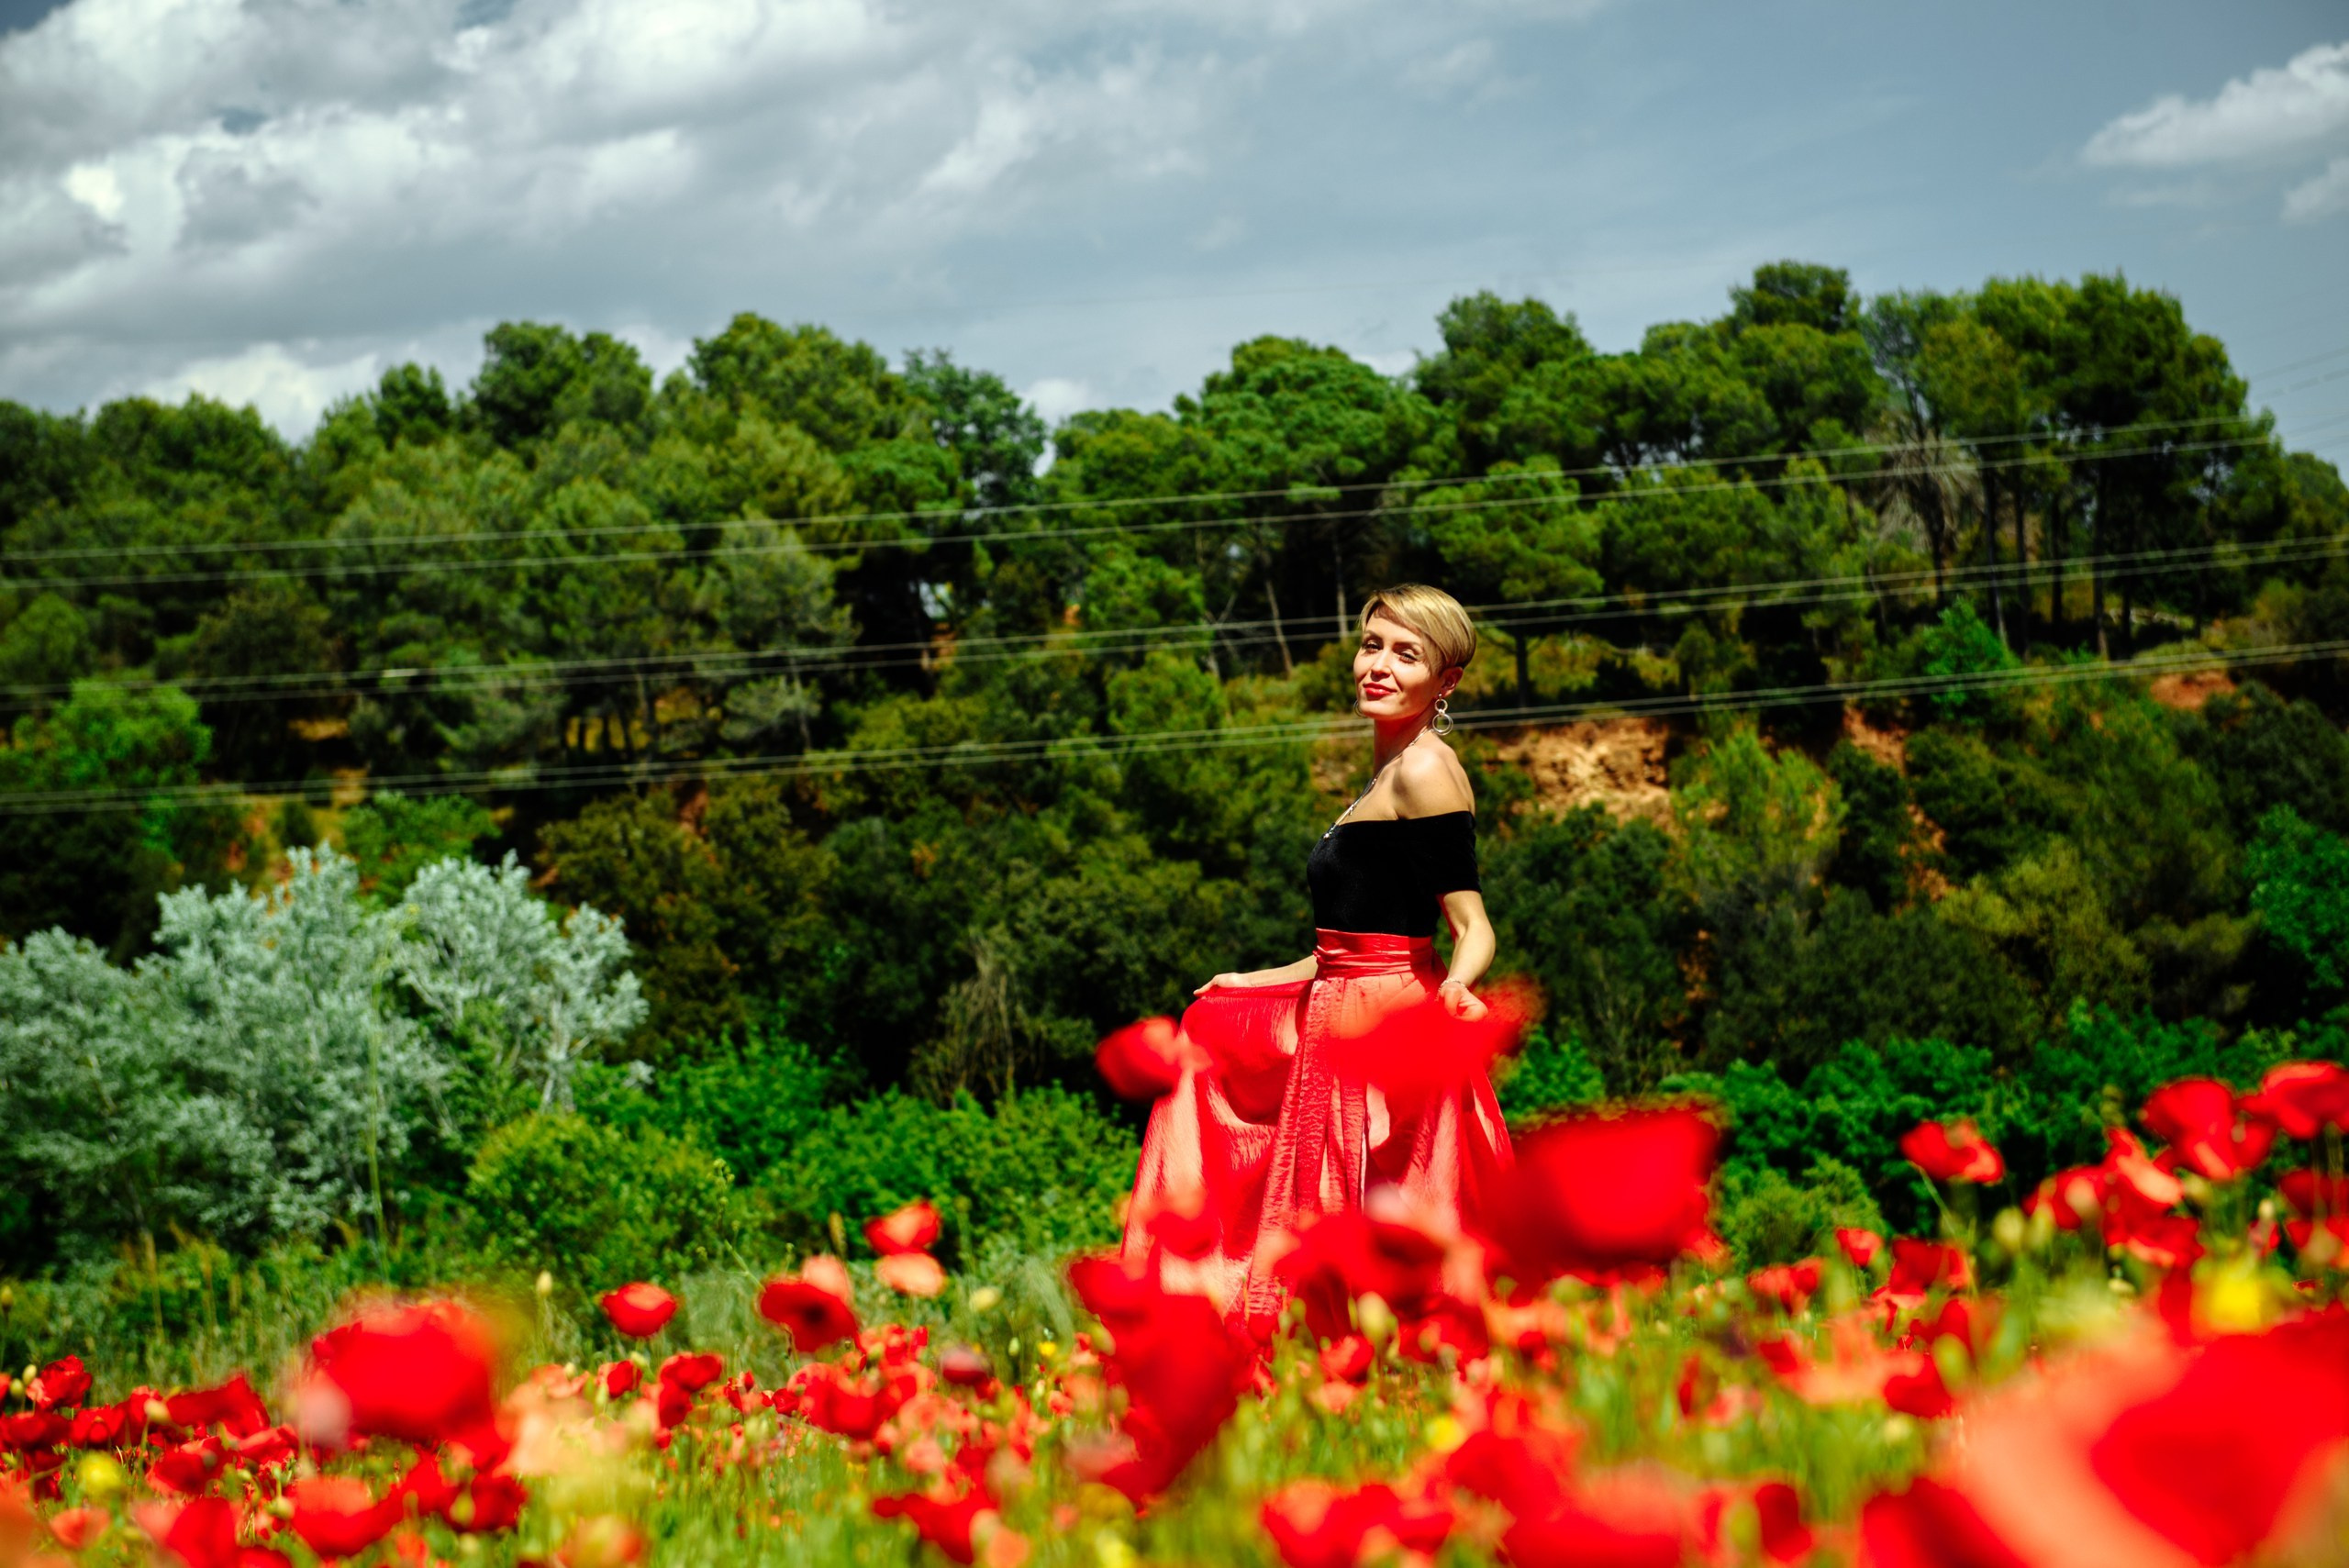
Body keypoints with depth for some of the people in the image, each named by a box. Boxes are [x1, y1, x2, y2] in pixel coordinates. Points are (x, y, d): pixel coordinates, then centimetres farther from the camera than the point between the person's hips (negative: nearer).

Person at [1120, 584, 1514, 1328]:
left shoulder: (1425, 771, -9)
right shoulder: (1386, 774, 19)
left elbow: (1474, 929, -17)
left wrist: (1455, 987, -38)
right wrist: (1256, 982, 34)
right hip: (1345, 1021, 11)